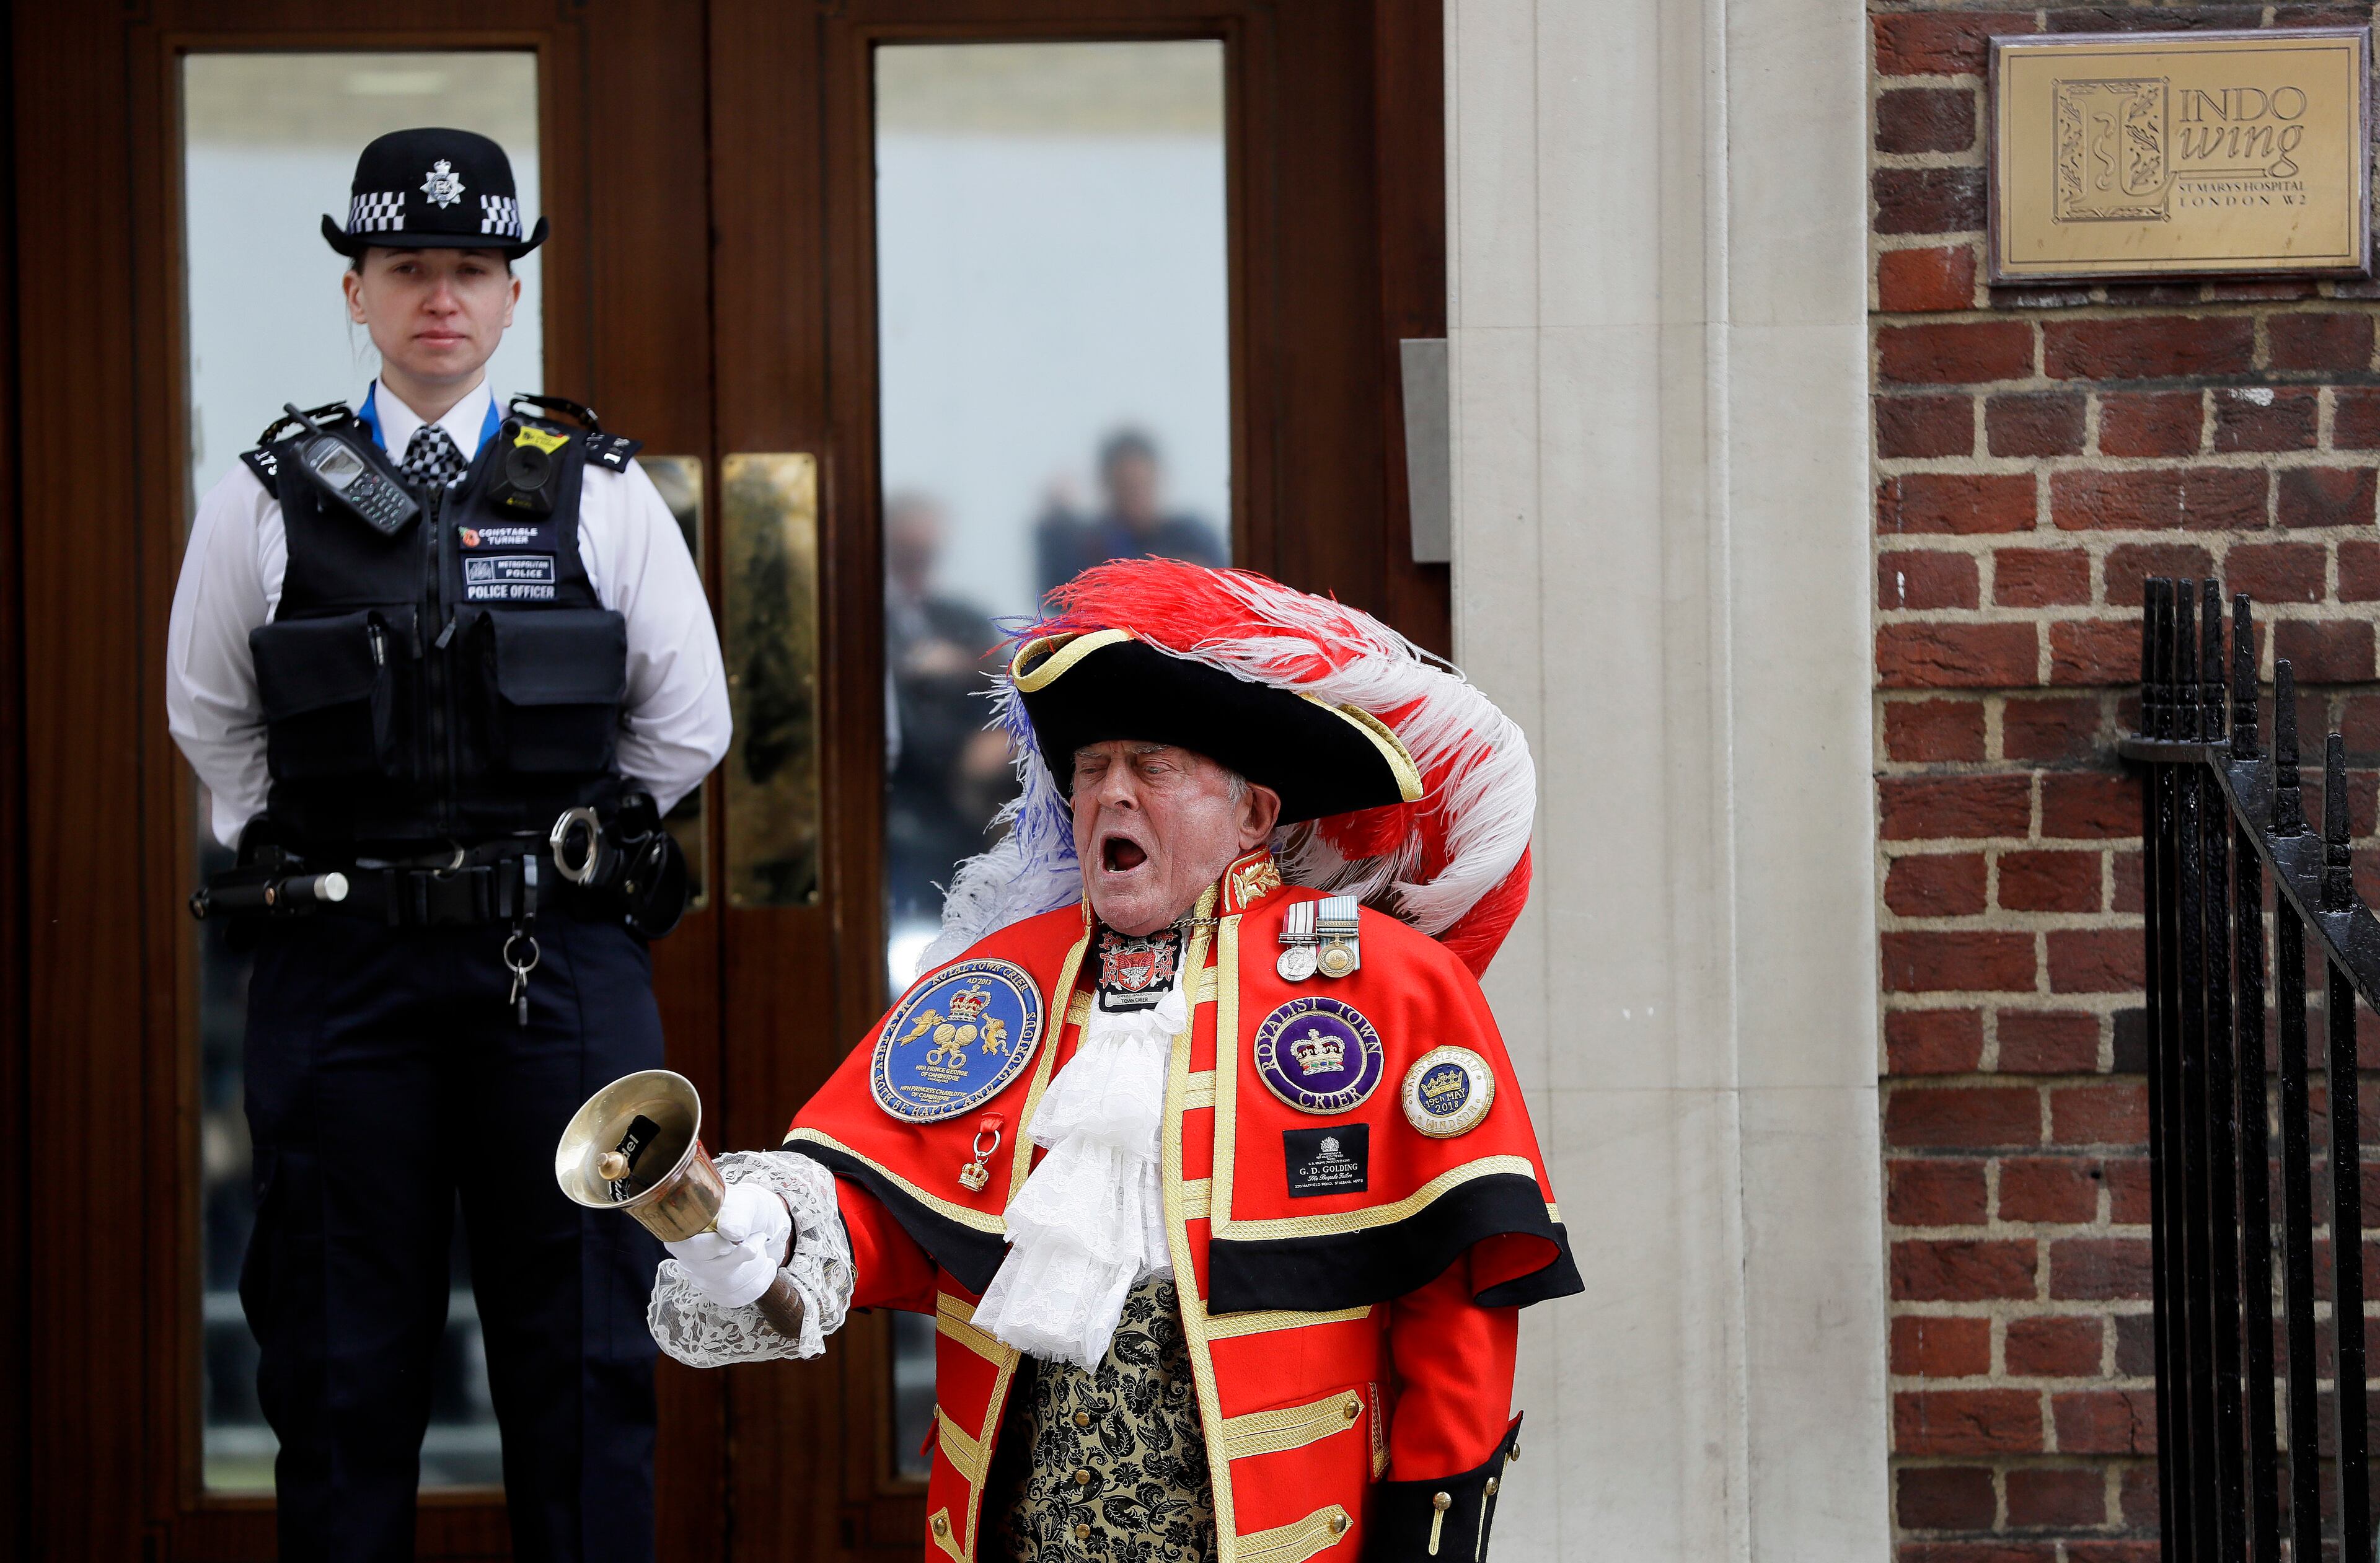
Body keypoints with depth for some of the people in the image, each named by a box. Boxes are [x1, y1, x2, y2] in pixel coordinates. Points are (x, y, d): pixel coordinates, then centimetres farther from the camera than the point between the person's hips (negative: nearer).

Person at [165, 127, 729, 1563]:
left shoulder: (602, 496, 4)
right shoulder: (268, 502, 5)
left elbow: (686, 725, 11)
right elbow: (211, 717, 18)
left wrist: (559, 848, 10)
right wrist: (313, 856, 11)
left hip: (559, 963, 0)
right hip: (340, 968, 0)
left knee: (584, 1354, 1)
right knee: (341, 1363, 4)